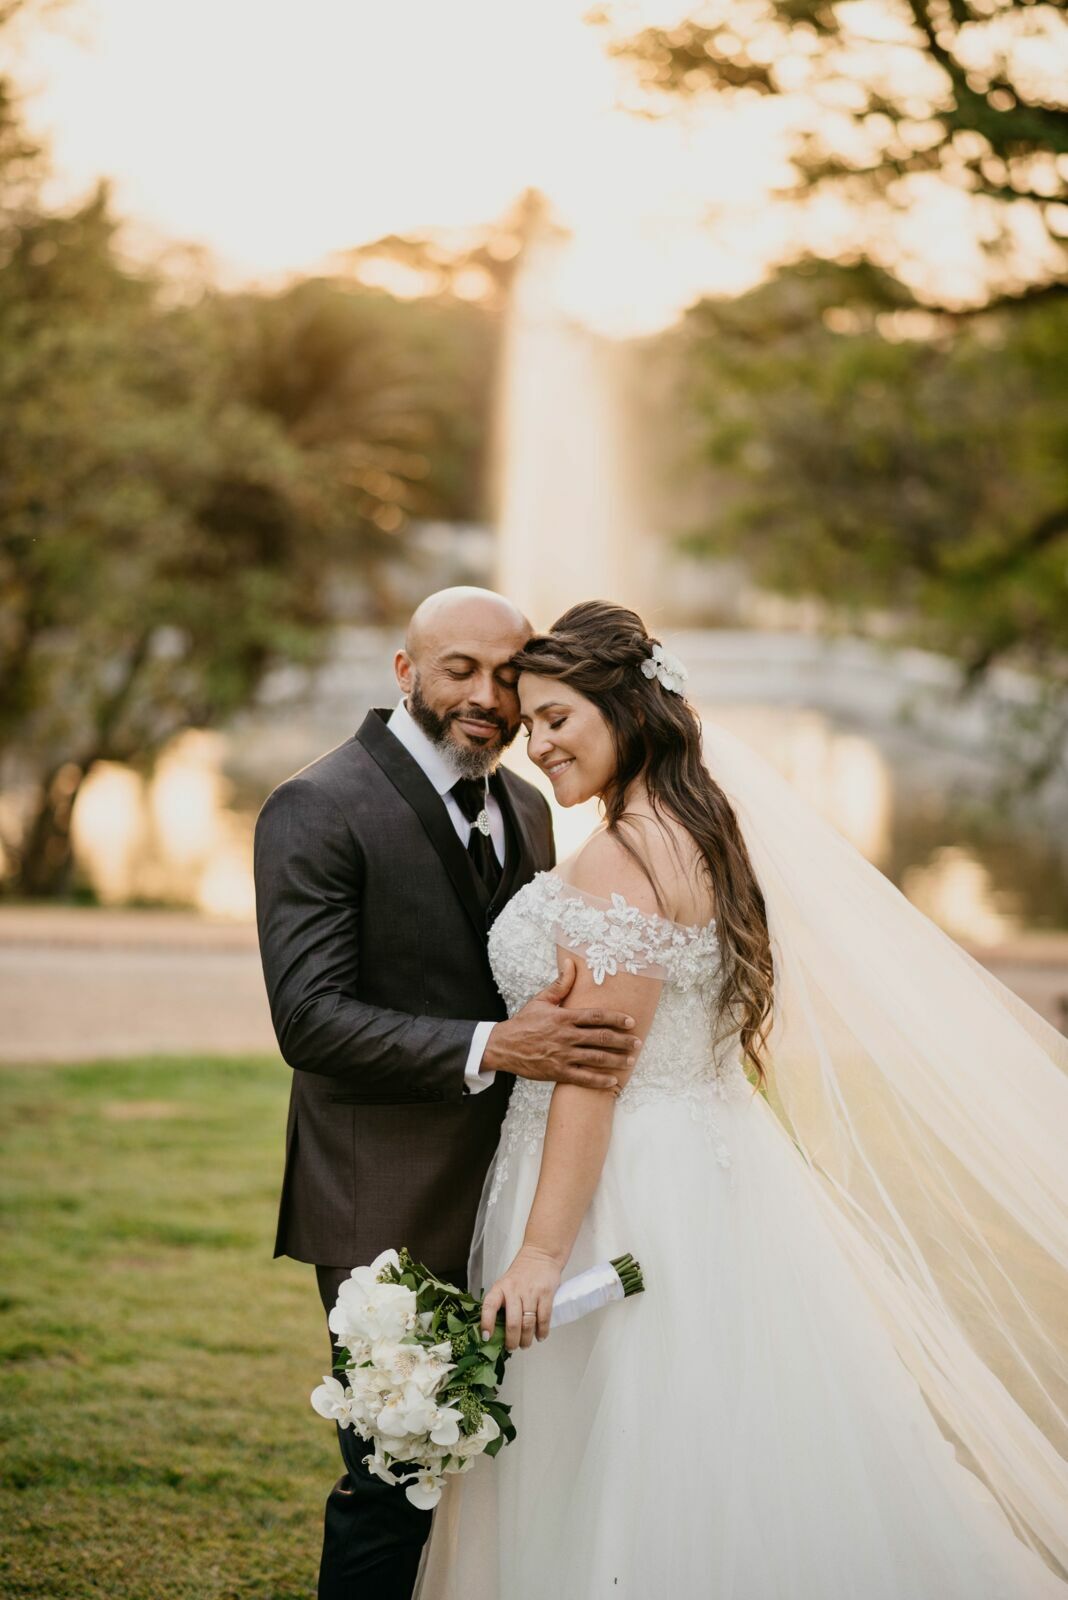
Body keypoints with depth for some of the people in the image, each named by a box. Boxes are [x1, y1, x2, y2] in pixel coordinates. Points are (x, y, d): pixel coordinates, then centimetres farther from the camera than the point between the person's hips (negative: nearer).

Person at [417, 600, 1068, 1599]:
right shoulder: (698, 832, 11)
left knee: (622, 1500, -2)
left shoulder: (622, 860, -18)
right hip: (699, 1170, 10)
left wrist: (541, 1250, -22)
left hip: (627, 1195, -10)